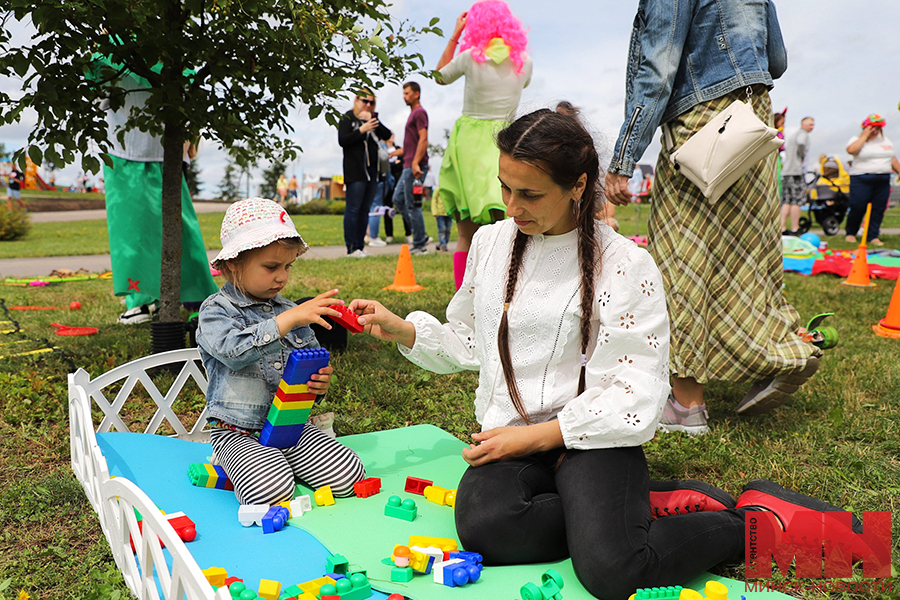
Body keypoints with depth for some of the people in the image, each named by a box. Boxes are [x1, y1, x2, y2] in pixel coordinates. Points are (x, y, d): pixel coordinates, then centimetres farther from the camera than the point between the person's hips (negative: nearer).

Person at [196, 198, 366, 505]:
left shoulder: (291, 311, 10)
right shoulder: (216, 310, -6)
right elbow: (234, 349, -28)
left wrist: (320, 383, -6)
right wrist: (288, 320, -33)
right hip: (239, 433, -5)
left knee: (348, 474, -11)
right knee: (272, 490, -30)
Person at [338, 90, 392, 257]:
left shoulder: (372, 118, 17)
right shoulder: (348, 118, 2)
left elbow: (387, 135, 5)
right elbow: (342, 140, -10)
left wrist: (373, 120, -7)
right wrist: (362, 130, -17)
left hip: (372, 170, 6)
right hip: (355, 170, -6)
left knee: (365, 209, 8)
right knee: (353, 209, -8)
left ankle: (360, 246, 13)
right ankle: (351, 248, -7)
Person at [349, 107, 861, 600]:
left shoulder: (626, 265, -7)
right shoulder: (490, 244, 9)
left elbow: (635, 401, -11)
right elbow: (468, 341, 20)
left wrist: (536, 436, -14)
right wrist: (401, 330, 4)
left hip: (592, 437, -4)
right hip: (509, 435, 4)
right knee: (485, 527, -30)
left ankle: (751, 518, -1)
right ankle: (637, 507, -8)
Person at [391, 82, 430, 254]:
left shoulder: (419, 112, -8)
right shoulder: (413, 113, 22)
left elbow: (423, 139, -20)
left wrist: (415, 163, -27)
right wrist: (392, 153, 27)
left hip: (415, 166, -10)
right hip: (409, 165, 10)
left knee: (412, 205, -6)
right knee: (398, 199, 13)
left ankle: (419, 245, 1)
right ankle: (420, 235, 16)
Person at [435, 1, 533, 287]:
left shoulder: (470, 57, -6)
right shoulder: (524, 62, 2)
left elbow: (441, 77, 14)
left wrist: (454, 36, 18)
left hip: (469, 140, -1)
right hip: (505, 143, 2)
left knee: (466, 235, 3)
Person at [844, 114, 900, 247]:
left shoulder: (886, 141, 18)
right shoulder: (857, 139, 1)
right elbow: (851, 150, -21)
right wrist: (865, 136, -15)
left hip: (883, 181, 5)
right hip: (861, 179, -5)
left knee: (879, 209, 0)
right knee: (857, 208, -6)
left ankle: (873, 236, 7)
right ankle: (851, 233, 12)